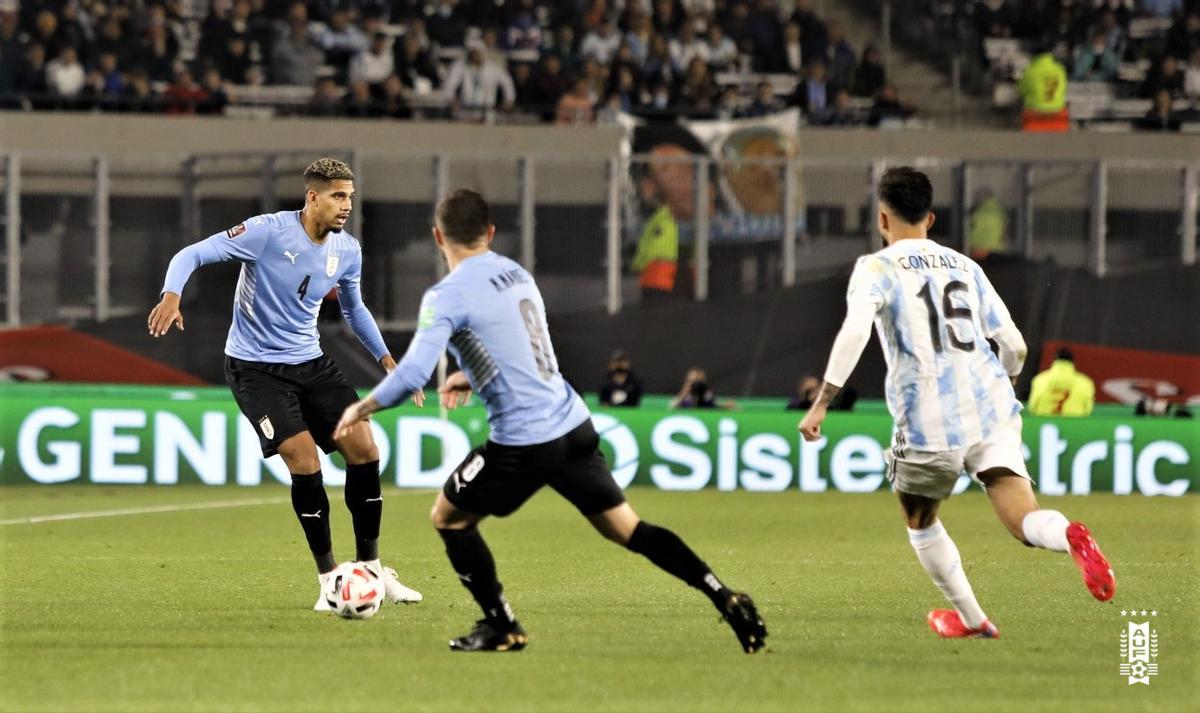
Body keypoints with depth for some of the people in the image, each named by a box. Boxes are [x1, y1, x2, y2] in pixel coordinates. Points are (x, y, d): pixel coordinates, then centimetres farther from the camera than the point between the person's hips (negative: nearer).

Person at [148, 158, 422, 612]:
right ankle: (329, 579, -5)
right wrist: (171, 297, -35)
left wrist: (385, 358, 12)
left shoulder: (347, 251, 0)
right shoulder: (268, 232, -18)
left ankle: (371, 569, 9)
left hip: (309, 362, 6)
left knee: (363, 449, -4)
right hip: (255, 367, -6)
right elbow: (192, 255, -17)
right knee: (304, 460, -18)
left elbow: (353, 309, 20)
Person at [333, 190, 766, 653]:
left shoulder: (448, 297, -12)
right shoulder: (516, 274, 12)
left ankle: (501, 627, 14)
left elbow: (412, 375, -20)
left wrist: (361, 408, -5)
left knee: (448, 517, 14)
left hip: (524, 442, -7)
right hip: (574, 424, 7)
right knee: (627, 529, 13)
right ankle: (726, 600, 5)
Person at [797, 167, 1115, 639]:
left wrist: (822, 403, -16)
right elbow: (1014, 345, 19)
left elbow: (854, 330, -16)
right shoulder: (965, 268, 19)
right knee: (1024, 524, -8)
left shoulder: (877, 268, 4)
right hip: (992, 410, 3)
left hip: (929, 424, -3)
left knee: (920, 522, 24)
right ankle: (1068, 537, -41)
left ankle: (972, 619, 30)